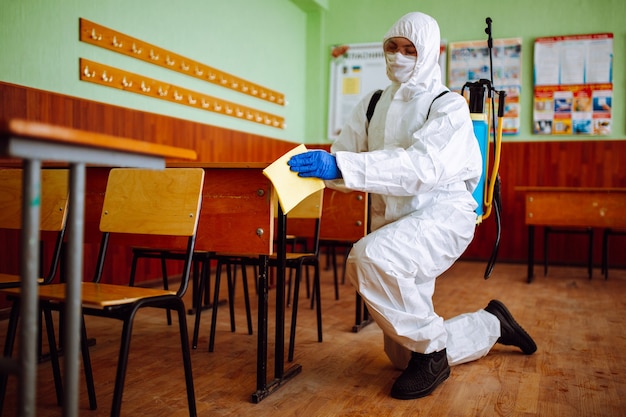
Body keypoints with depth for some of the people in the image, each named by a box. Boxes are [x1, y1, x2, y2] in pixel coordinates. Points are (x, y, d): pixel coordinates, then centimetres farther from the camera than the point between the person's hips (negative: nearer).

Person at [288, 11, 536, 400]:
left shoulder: (449, 106, -9)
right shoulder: (372, 106, 9)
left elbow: (420, 166, -28)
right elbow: (342, 158, 2)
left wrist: (340, 166, -39)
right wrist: (314, 166, -20)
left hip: (443, 213, -6)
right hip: (391, 222, 6)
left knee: (369, 256, -37)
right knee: (404, 350, 11)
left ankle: (430, 348, -13)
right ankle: (492, 325, 37)